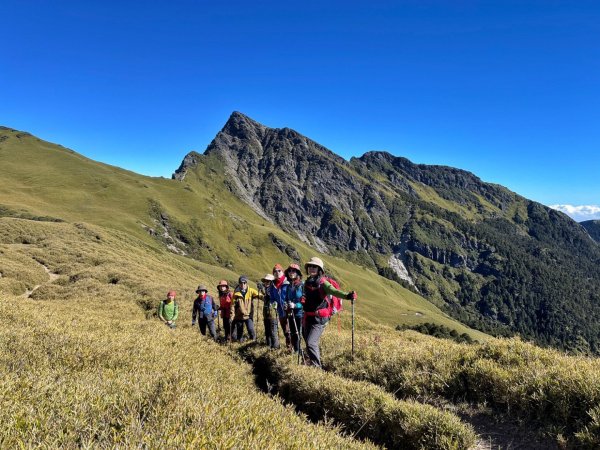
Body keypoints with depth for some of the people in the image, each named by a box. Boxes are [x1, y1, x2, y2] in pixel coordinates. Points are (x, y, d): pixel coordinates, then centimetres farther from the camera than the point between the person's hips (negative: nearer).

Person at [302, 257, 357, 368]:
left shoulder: (322, 283, -12)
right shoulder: (307, 282, 8)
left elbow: (333, 291, -32)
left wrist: (347, 295, -48)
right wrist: (303, 299, 12)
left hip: (319, 318, -8)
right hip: (308, 317, 8)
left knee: (311, 343, -17)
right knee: (308, 342, 21)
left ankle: (316, 367, -3)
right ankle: (316, 362, 42)